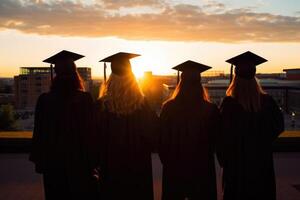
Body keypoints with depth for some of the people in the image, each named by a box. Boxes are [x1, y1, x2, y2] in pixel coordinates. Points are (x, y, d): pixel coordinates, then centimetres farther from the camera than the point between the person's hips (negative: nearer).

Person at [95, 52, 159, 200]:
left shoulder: (101, 105, -13)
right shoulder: (143, 104, -12)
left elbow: (97, 137, -4)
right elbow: (153, 137, -5)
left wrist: (99, 161, 13)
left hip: (111, 166, 0)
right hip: (139, 166, 0)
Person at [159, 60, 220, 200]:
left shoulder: (169, 108, -10)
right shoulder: (211, 109, -12)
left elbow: (163, 139, -1)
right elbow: (214, 141, 1)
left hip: (174, 167, 1)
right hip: (202, 168, 0)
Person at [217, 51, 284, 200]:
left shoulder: (229, 104, -18)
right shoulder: (267, 102, -8)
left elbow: (223, 137, -11)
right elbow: (278, 126, 7)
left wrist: (223, 159, 4)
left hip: (236, 163, -2)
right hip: (262, 162, 3)